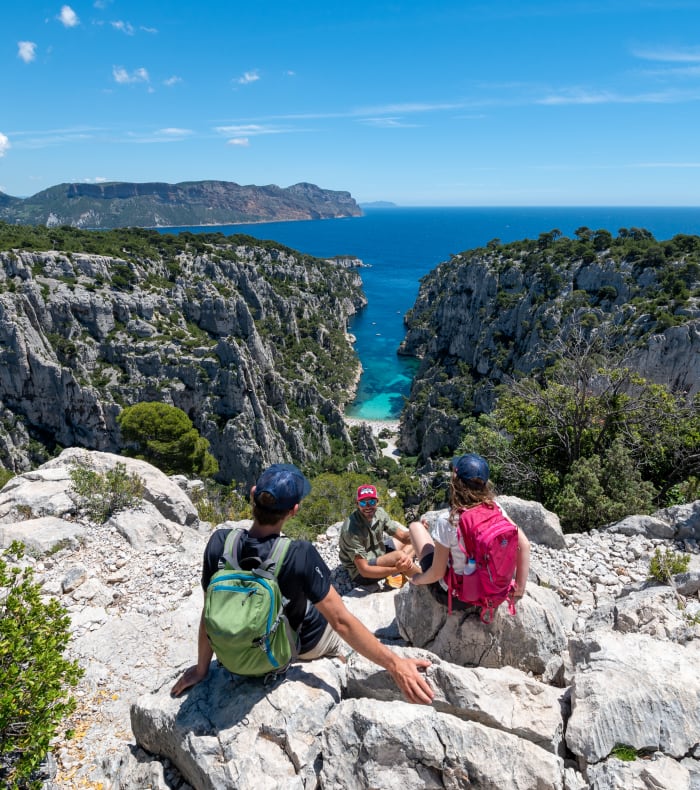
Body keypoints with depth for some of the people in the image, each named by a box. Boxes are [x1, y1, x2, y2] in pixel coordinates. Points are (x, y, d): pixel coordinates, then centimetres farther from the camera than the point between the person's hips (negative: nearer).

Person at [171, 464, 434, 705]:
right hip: (302, 643, -3)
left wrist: (202, 668, 0)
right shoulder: (300, 555, -38)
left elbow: (210, 613, -15)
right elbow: (341, 622, -33)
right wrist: (395, 663, -27)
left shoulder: (219, 543, -27)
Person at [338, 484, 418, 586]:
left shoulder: (379, 513, -11)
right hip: (360, 572, -9)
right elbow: (364, 570, -31)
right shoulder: (351, 529, -32)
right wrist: (397, 569, -40)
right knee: (399, 556, -30)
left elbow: (402, 535, -3)